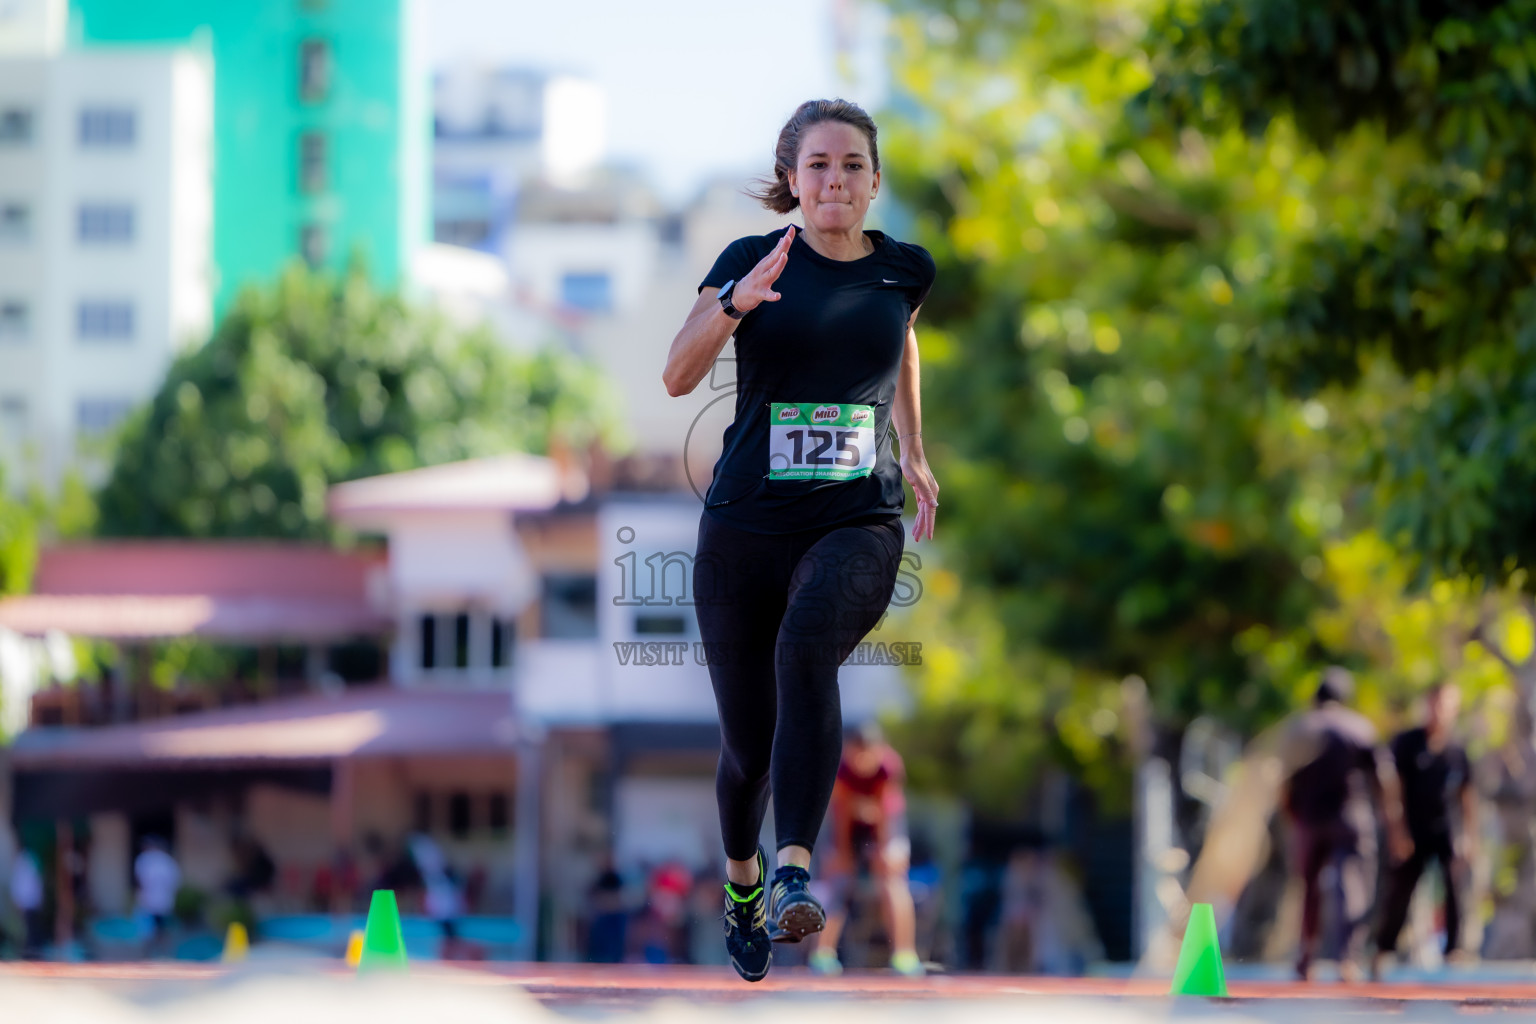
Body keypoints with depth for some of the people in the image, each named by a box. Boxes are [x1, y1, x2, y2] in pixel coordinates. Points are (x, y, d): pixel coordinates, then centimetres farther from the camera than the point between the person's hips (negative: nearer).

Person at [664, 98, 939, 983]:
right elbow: (679, 377, -15)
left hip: (858, 525, 0)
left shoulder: (904, 270, 6)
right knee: (750, 745, 6)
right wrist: (734, 303, -31)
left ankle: (797, 871, -43)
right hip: (745, 529, 0)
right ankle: (742, 877, 39)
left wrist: (914, 452, 28)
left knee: (807, 643, -34)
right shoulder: (751, 260, -2)